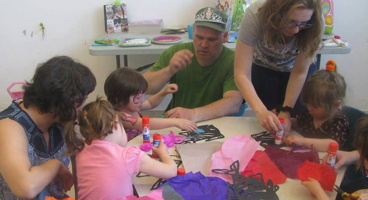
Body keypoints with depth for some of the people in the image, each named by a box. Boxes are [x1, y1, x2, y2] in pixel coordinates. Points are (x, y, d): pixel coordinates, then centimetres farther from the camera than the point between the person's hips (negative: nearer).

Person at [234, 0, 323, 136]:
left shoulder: (314, 25, -33)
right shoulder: (255, 15, -38)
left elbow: (299, 72, -21)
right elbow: (241, 73, -38)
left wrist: (286, 110, -29)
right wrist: (261, 111, -51)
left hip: (294, 68, 1)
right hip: (264, 67, -1)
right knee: (268, 126, -3)